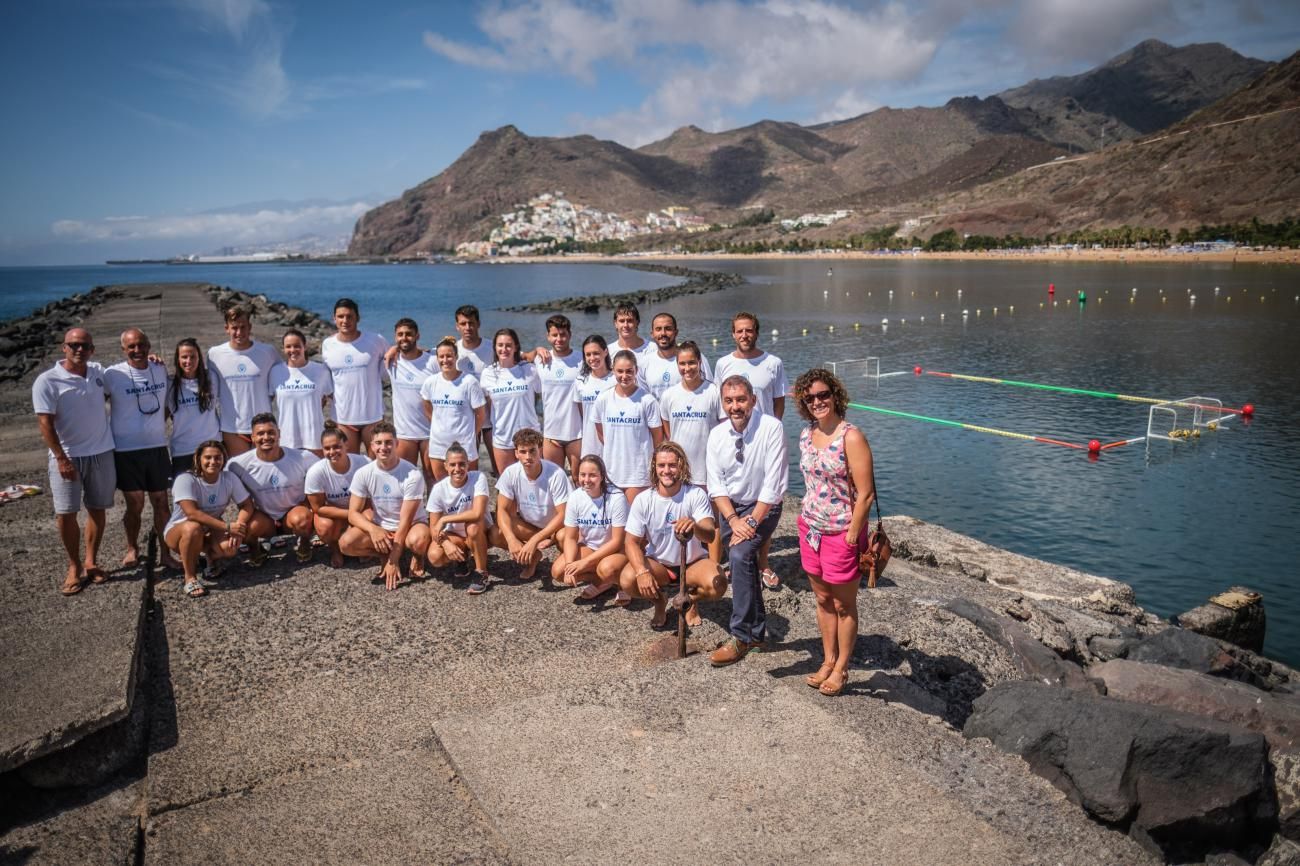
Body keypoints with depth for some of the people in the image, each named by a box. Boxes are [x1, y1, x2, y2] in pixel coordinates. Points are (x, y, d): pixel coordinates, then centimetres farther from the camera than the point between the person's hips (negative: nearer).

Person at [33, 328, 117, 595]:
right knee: (66, 513, -4)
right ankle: (74, 567, 11)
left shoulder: (98, 372, 3)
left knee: (97, 509, 10)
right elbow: (45, 423, -12)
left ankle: (91, 561, 22)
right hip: (67, 457, -4)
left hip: (101, 453, 4)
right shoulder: (47, 381, -10)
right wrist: (61, 458, -18)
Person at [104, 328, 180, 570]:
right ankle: (132, 549, 27)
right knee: (134, 505, 6)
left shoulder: (161, 369, 3)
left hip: (158, 447, 3)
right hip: (126, 450, -3)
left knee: (161, 502, 7)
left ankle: (166, 553, 16)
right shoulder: (112, 375, -9)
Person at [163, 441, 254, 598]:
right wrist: (227, 526, -38)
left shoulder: (229, 478, -11)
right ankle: (190, 578, -20)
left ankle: (212, 557, 9)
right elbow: (191, 513, -35)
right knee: (193, 528, -39)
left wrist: (237, 527, -28)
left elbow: (246, 505, -8)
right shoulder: (185, 479, -23)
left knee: (230, 547, -29)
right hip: (177, 532, -3)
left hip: (212, 532, 3)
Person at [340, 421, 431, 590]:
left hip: (411, 525, -3)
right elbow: (353, 513, -9)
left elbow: (405, 520, -21)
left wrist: (393, 561, -23)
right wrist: (373, 529, -33)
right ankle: (386, 556, 2)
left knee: (418, 540, -38)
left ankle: (417, 556, 0)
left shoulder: (413, 474, -21)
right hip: (379, 527, 3)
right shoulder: (363, 473, -10)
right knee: (346, 543, -25)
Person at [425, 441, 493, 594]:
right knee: (435, 557, -25)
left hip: (480, 533, -2)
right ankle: (467, 557, 9)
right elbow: (434, 528, -14)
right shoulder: (439, 489, -16)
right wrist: (446, 543, -34)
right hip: (454, 535, 3)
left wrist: (444, 519, -29)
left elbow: (477, 513, -36)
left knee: (473, 525, -37)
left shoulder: (478, 478, -24)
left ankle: (481, 572, -15)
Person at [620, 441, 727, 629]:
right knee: (628, 580, -28)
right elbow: (632, 542, -10)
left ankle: (690, 600, 8)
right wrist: (642, 571, -29)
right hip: (658, 563, 1)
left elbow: (710, 536, -29)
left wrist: (694, 526, -54)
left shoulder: (696, 495, -16)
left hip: (693, 562, -1)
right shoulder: (643, 500, -12)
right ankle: (659, 602, 8)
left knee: (718, 585, -30)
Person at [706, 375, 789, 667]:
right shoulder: (717, 434, -4)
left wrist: (752, 521, -22)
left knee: (740, 555, -27)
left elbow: (773, 484, -21)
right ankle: (757, 632, 34)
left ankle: (741, 637, -17)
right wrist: (733, 520, -17)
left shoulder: (771, 428, -19)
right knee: (742, 566, 14)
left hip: (763, 506, -5)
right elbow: (716, 484, -3)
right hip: (730, 507, 6)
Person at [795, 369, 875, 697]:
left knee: (844, 605, 9)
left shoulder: (851, 437, -17)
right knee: (822, 600, 17)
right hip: (810, 529, 6)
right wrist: (806, 521, 11)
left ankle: (841, 669, 23)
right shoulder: (806, 435, 4)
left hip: (842, 533, -6)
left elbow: (865, 494, -17)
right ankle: (828, 661, 31)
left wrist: (852, 535, -17)